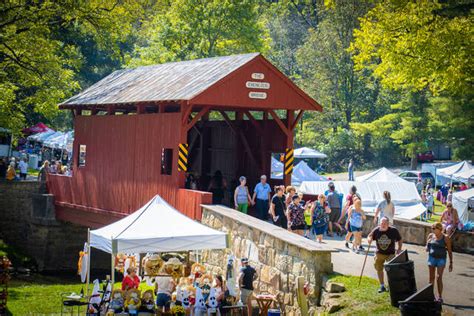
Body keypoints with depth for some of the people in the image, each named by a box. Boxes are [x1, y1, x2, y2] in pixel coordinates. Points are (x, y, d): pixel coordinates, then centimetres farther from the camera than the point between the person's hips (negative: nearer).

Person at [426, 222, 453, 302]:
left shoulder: (445, 238, -7)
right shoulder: (430, 236, 3)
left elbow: (449, 251, -2)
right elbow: (427, 247, 15)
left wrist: (451, 263, -3)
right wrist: (427, 248, -9)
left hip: (441, 259, -4)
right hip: (431, 258, 4)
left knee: (439, 278, -10)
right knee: (431, 278, 8)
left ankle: (440, 297, -4)